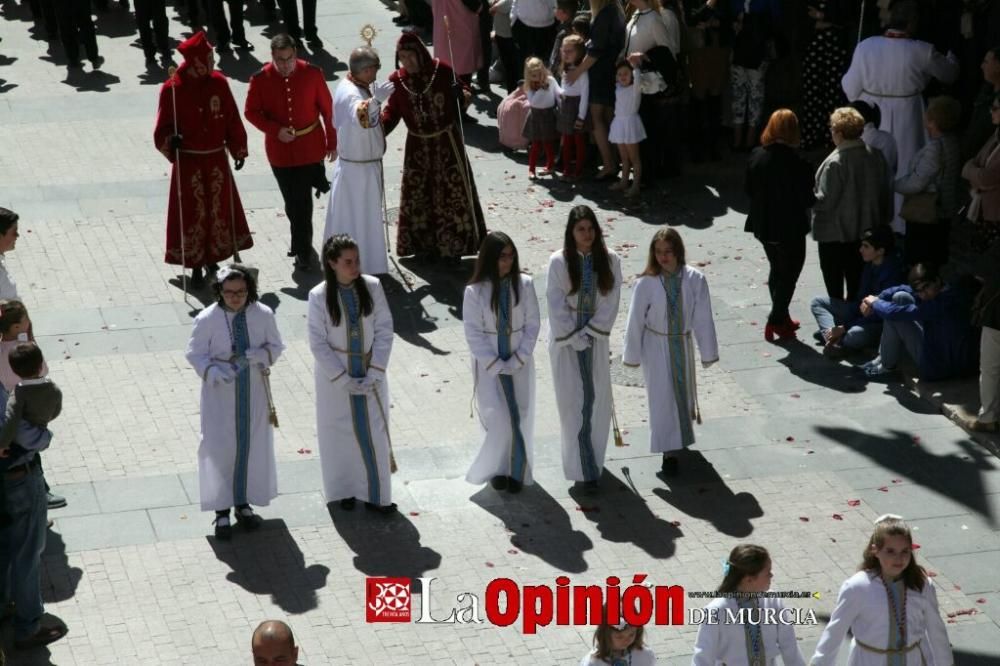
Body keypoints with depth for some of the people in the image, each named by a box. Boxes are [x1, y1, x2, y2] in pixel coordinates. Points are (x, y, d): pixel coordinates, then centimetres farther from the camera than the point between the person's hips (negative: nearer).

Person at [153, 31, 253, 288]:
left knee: (218, 210, 11)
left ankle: (213, 261, 28)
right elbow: (162, 129, -8)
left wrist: (238, 149, 9)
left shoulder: (218, 83, -3)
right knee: (192, 214, 3)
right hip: (188, 163, -4)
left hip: (217, 161, 4)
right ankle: (196, 267, 14)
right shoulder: (172, 89, -13)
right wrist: (171, 141, -28)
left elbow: (232, 119, 7)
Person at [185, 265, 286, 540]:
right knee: (219, 448, 0)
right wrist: (214, 371, -26)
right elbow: (195, 354, -7)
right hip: (220, 393, -3)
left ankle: (243, 504, 29)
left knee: (253, 445, 11)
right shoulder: (207, 319, -14)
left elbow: (276, 346, 3)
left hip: (254, 391, 3)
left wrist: (261, 355, -20)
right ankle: (222, 512, 10)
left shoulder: (263, 315, -8)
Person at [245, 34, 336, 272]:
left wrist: (332, 142, 4)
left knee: (302, 200, -4)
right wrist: (275, 130, -16)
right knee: (292, 201, 10)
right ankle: (302, 245, 29)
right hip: (279, 150, 1)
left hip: (310, 147, -1)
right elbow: (251, 112, -1)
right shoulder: (261, 79, -9)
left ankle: (302, 249, 8)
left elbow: (327, 109, 0)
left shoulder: (312, 74, -9)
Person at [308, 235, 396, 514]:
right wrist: (344, 380, -14)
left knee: (374, 433, 5)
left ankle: (376, 494, 17)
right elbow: (318, 343, -11)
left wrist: (374, 374, -12)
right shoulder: (319, 296, -15)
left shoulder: (372, 287, -10)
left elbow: (384, 331, -6)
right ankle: (345, 490, 28)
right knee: (341, 434, 11)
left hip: (370, 375, 1)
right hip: (335, 376, -1)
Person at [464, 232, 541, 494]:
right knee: (499, 420, -7)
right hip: (489, 366, -2)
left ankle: (517, 471, 16)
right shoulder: (474, 291, -11)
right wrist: (496, 365, -12)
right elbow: (474, 334, -8)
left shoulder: (524, 284, -7)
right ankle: (496, 469, 12)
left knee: (520, 419, 3)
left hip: (519, 363, 2)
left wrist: (517, 361, -9)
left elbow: (533, 325, -3)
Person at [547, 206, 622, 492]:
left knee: (596, 399, 7)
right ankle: (585, 468, 0)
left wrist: (591, 333, -11)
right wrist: (574, 338, -12)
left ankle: (591, 458, 25)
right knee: (574, 401, -2)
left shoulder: (610, 261, -5)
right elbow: (556, 305, -10)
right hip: (565, 339, -2)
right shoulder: (559, 261, -12)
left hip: (596, 337, 2)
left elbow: (611, 302, -4)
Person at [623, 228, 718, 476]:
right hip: (656, 346, -2)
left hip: (683, 344, 2)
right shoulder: (646, 284, -18)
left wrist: (708, 352, -2)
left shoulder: (695, 280, -16)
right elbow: (635, 321, -8)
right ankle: (669, 452, 9)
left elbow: (703, 318, -7)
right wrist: (632, 355, -1)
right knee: (662, 396, 1)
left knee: (683, 388, 21)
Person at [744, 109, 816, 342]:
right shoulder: (796, 163, -23)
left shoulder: (757, 156, -6)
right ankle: (777, 320, 9)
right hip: (790, 227, -6)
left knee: (776, 270, 22)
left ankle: (781, 317, 31)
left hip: (764, 225, 6)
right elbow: (807, 199, -19)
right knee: (789, 273, 10)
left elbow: (750, 190, 3)